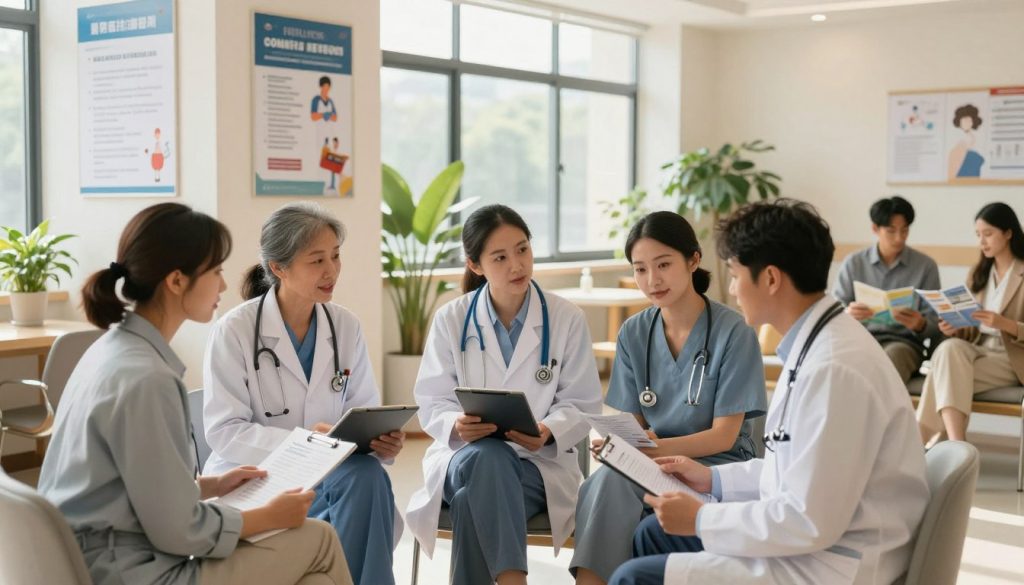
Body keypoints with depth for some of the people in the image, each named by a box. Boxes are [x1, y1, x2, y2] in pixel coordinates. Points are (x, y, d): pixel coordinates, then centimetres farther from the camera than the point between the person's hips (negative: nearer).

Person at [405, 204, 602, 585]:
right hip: (466, 456, 1)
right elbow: (432, 402, 2)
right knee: (486, 457, -38)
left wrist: (548, 433, -19)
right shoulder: (450, 320, 4)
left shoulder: (567, 318, 2)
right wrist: (458, 425, -22)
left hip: (541, 461, -1)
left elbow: (582, 404, 2)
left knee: (475, 497, -35)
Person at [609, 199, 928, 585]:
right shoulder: (817, 344, 4)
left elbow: (810, 522, -26)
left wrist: (701, 520, -15)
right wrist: (714, 479, 14)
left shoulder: (835, 368, -27)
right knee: (654, 533, 20)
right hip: (813, 538, 10)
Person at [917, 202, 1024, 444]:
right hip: (977, 349, 4)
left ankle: (922, 442, -28)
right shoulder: (978, 273, 16)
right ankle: (956, 445, -42)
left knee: (946, 373, -30)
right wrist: (955, 328, -8)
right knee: (949, 348, -32)